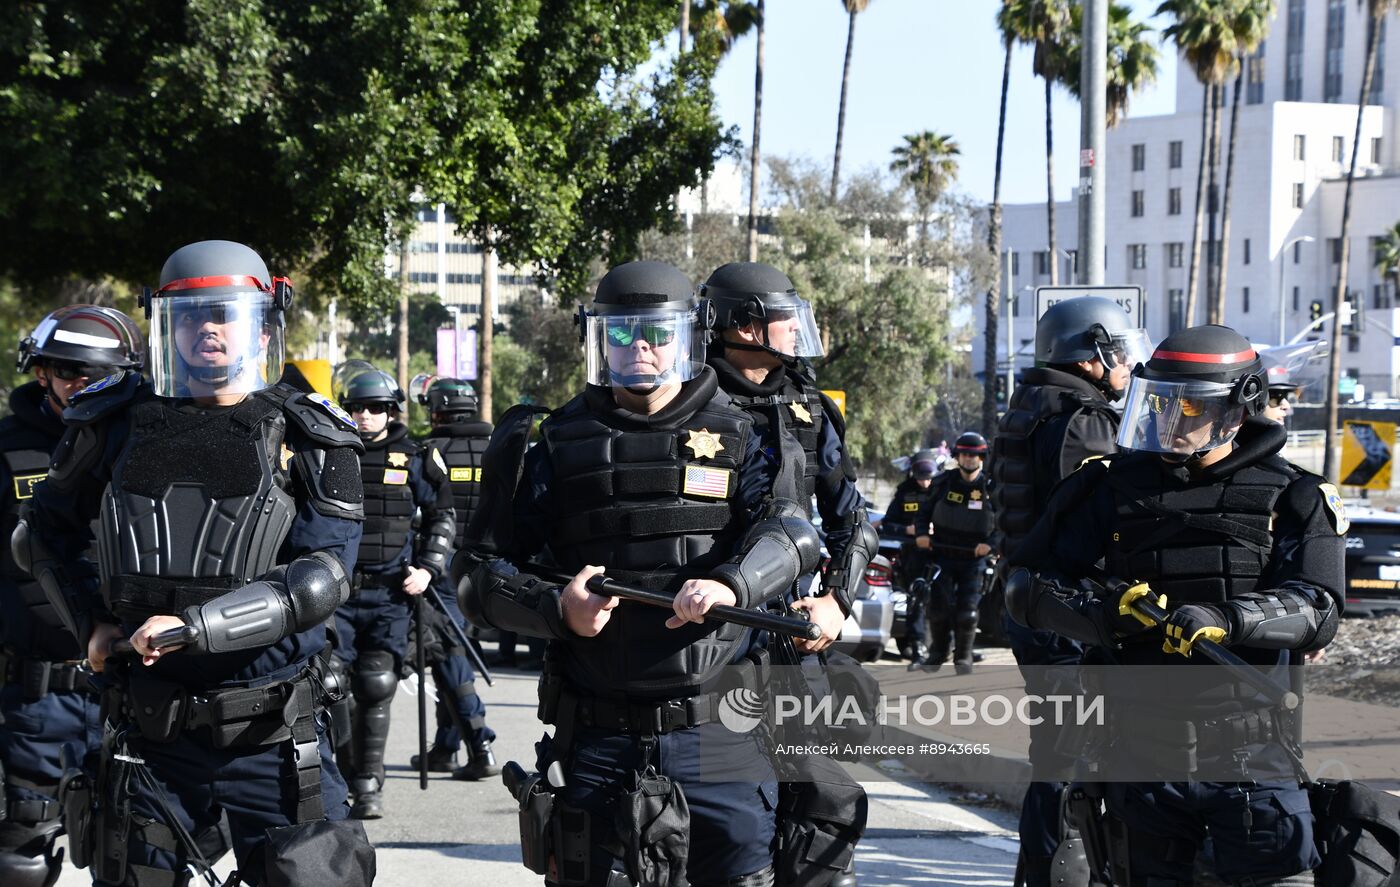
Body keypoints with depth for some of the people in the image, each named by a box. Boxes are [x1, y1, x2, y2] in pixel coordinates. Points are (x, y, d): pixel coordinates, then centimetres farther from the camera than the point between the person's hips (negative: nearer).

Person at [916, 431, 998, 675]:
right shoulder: (943, 483, 2)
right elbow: (925, 511, 14)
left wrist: (991, 543, -13)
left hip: (974, 558, -1)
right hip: (942, 555, 1)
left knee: (967, 610, -7)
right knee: (938, 606, -6)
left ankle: (963, 656, 11)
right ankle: (937, 653, 13)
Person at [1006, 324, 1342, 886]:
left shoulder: (1290, 500, 3)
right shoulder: (1116, 488, 8)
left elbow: (1316, 610, -10)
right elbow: (1027, 584, 4)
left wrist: (1226, 620, -28)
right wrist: (1099, 615, -17)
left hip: (1251, 755, -2)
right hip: (1142, 750, 2)